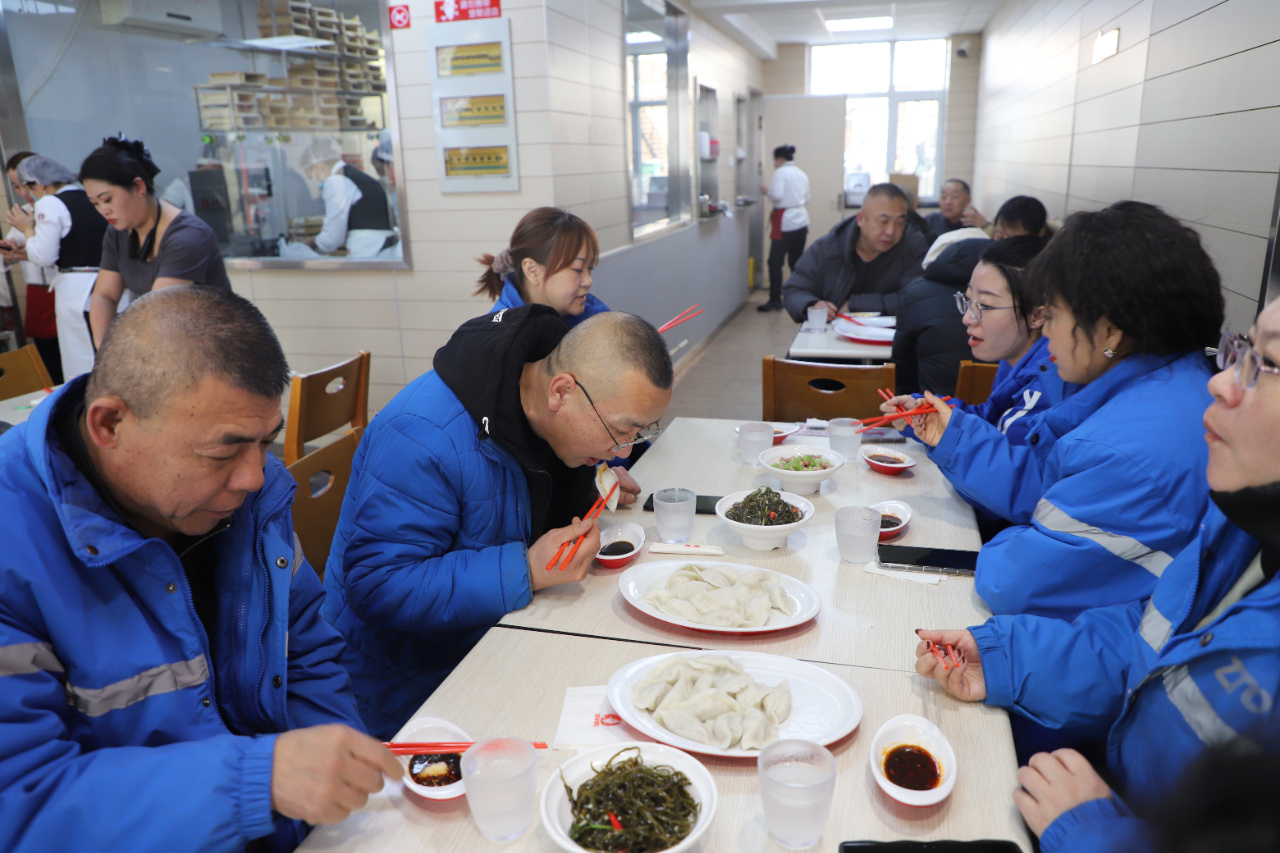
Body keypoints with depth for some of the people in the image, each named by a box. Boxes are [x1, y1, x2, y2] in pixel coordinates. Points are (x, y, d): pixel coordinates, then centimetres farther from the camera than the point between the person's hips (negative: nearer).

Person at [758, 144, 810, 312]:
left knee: (775, 262, -3)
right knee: (796, 261, 14)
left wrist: (766, 191, 0)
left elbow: (777, 195, -18)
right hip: (802, 221, 7)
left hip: (785, 221, -7)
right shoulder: (802, 175, 14)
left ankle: (775, 300, -4)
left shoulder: (781, 173, -7)